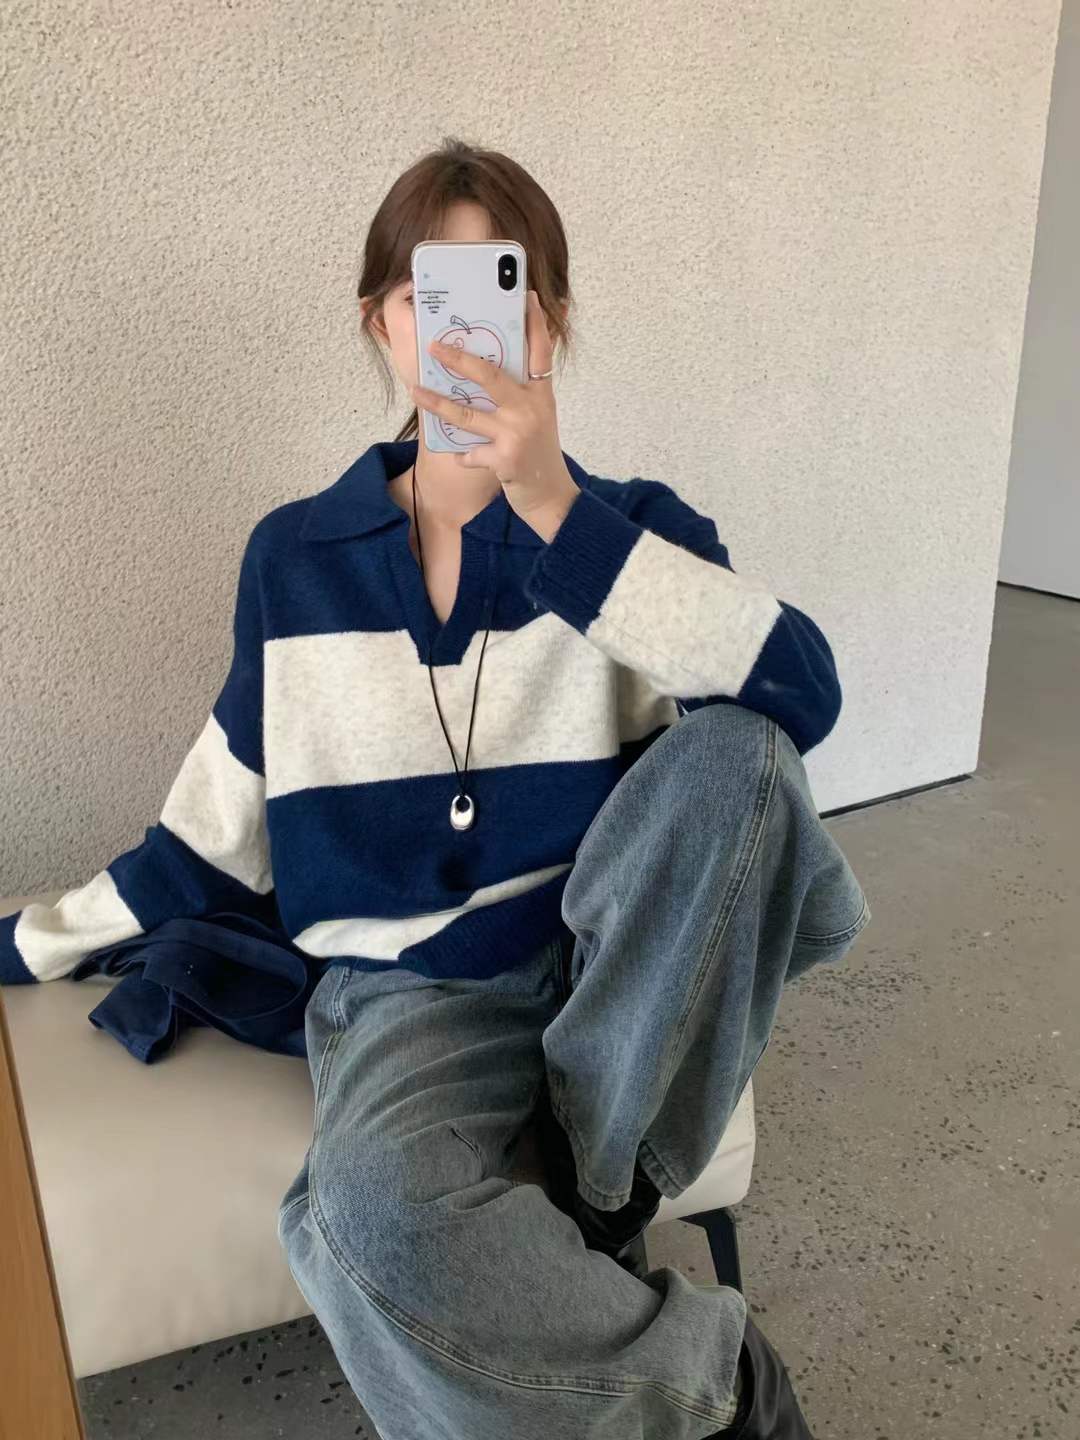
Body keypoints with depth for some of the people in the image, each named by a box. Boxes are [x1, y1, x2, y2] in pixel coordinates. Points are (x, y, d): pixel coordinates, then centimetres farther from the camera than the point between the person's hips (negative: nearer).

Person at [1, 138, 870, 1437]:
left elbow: (801, 694, -22)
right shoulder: (293, 560, 2)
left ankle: (603, 1191, -16)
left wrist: (551, 503, -27)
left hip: (615, 968, 0)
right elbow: (224, 834, 12)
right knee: (377, 1209, -32)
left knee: (734, 750, -27)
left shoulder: (627, 530, -1)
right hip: (406, 990, 1)